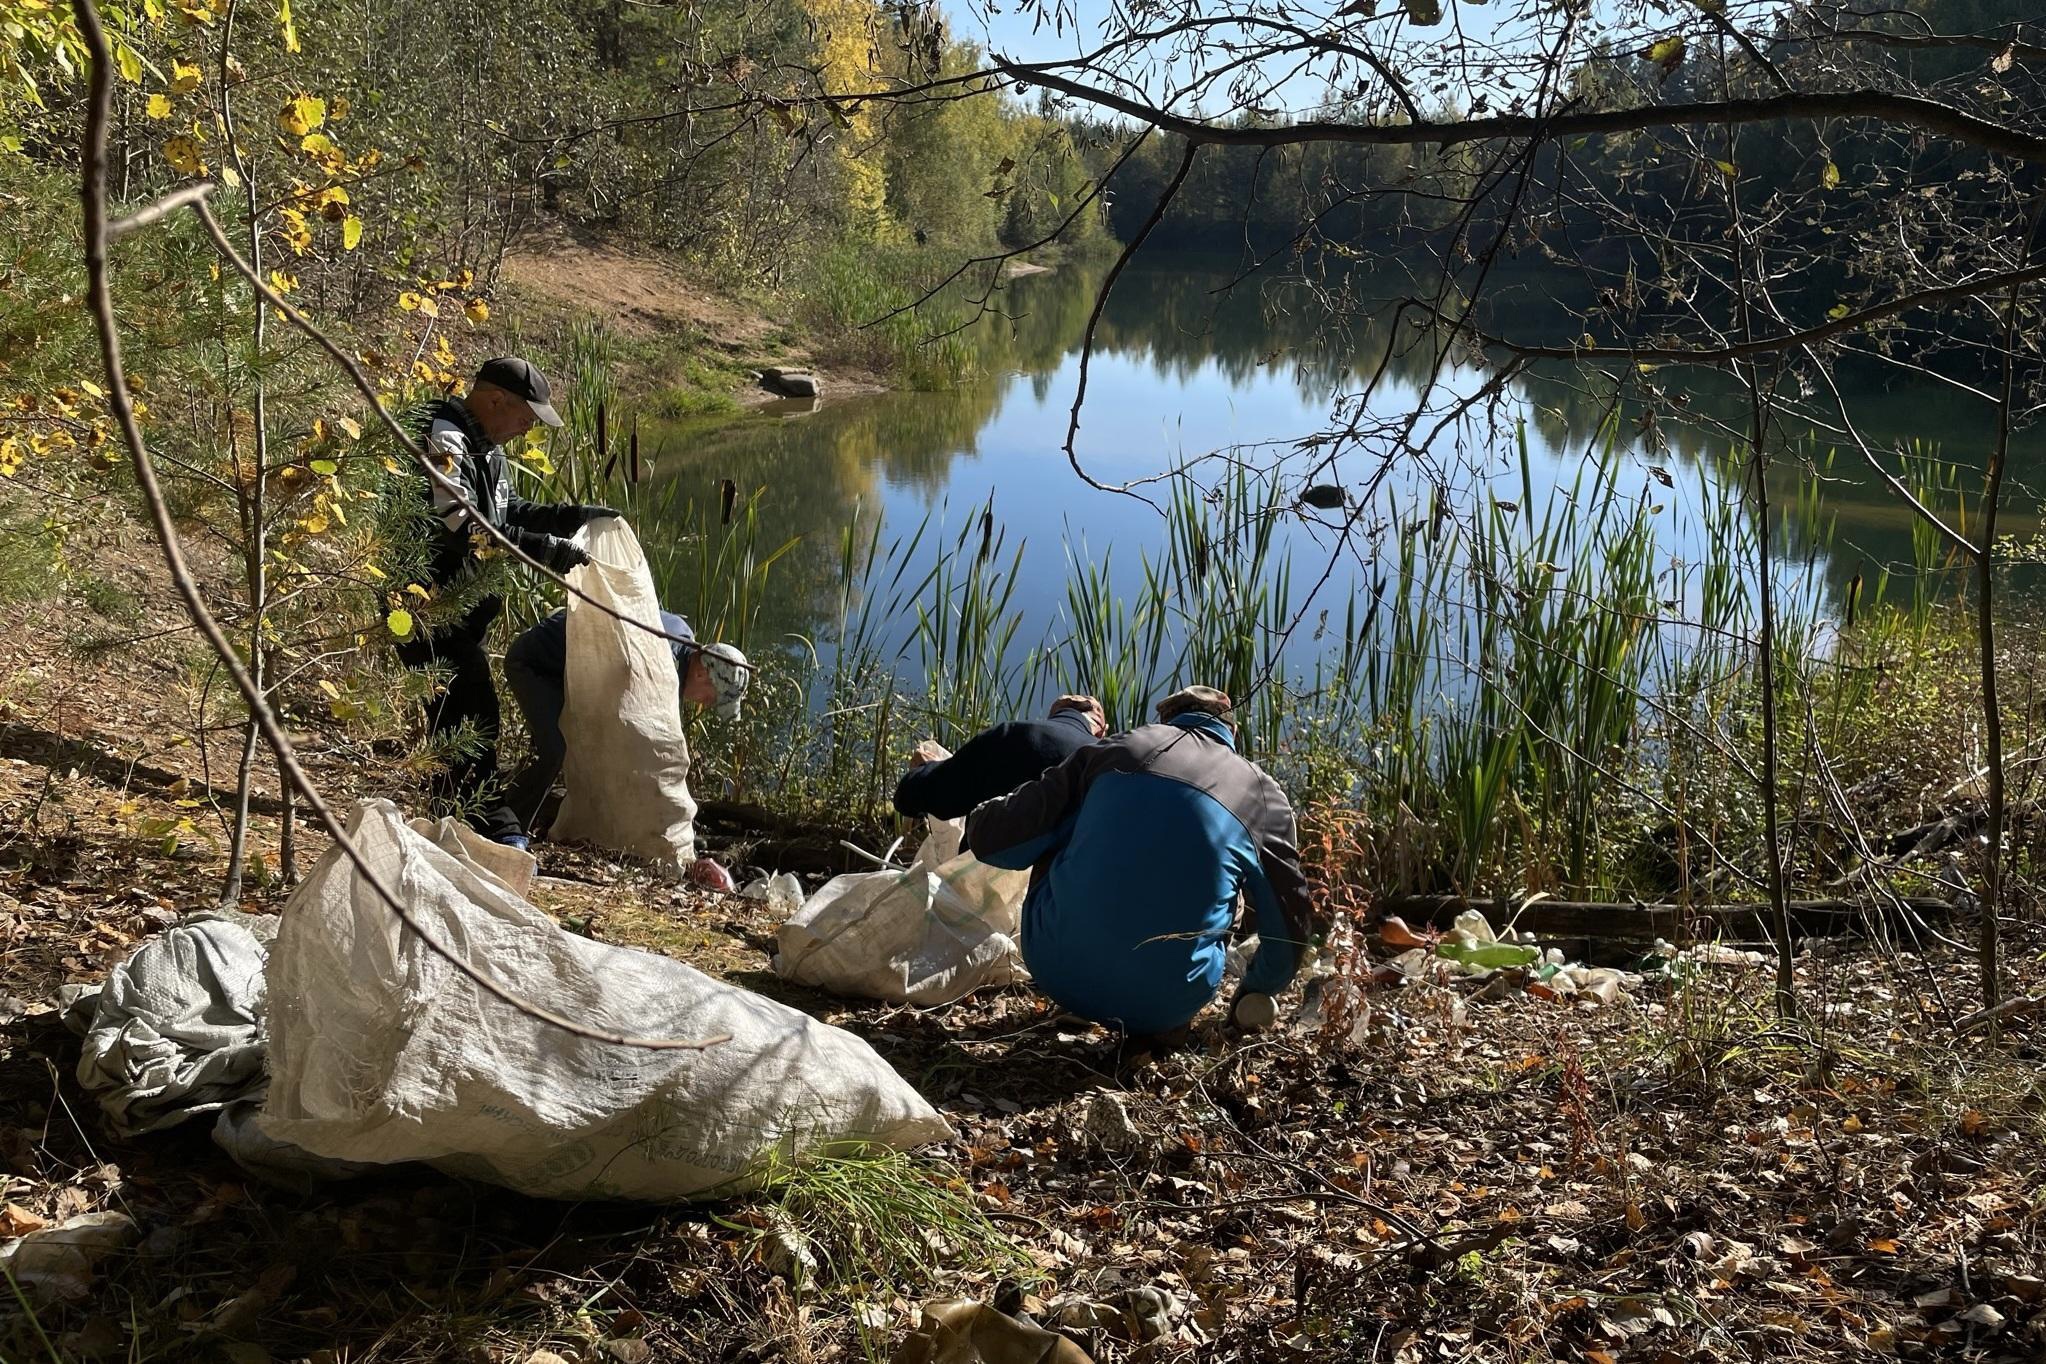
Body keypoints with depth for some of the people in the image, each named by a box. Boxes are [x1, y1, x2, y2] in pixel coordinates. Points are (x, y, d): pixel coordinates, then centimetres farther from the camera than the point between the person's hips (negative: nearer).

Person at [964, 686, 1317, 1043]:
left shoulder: (1113, 751, 11)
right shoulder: (1264, 795, 10)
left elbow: (993, 841, 10)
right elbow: (1291, 926, 16)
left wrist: (980, 818, 35)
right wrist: (1256, 993, 37)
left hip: (1055, 973, 1)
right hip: (1162, 1007, 0)